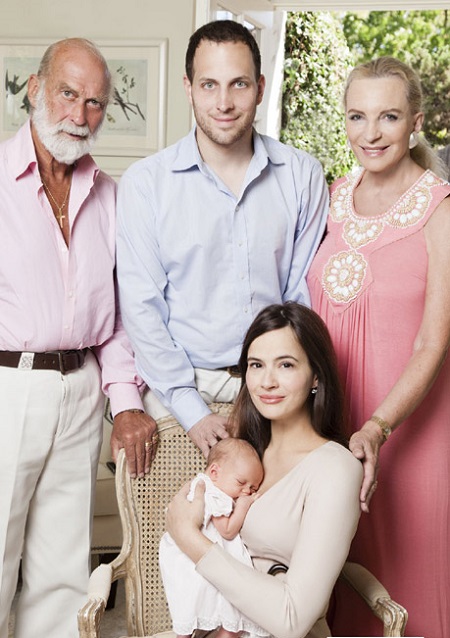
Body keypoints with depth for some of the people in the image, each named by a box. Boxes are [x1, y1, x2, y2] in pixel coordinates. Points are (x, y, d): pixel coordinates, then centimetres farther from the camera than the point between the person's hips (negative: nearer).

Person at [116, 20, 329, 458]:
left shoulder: (303, 175, 0)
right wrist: (191, 409, -12)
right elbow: (141, 307, -6)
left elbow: (306, 295, 2)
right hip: (179, 390, -1)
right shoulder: (144, 183, -5)